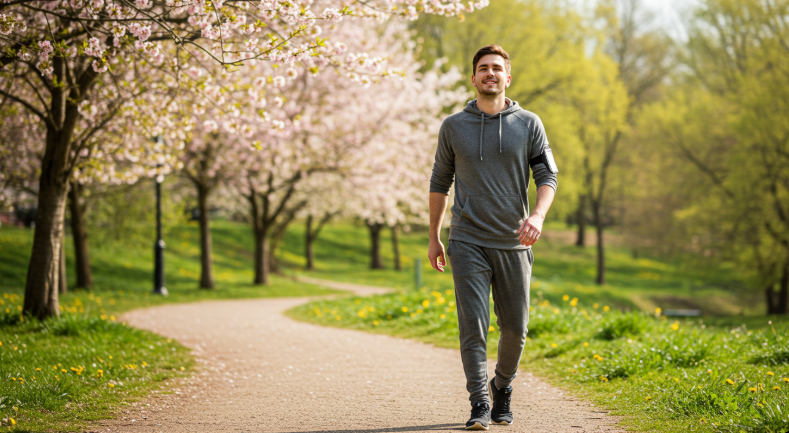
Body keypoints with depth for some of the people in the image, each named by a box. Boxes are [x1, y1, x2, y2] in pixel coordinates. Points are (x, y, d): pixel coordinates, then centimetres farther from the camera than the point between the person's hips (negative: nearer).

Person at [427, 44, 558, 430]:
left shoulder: (528, 124, 5)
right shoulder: (453, 127, 6)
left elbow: (547, 176, 1)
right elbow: (440, 181, 14)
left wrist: (537, 216, -19)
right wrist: (434, 238, 12)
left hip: (513, 243, 1)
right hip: (468, 242, -1)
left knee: (514, 328, 6)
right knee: (473, 325, -10)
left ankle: (503, 386, 31)